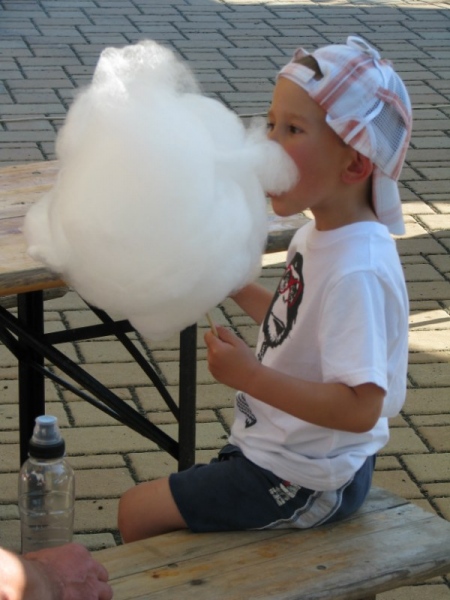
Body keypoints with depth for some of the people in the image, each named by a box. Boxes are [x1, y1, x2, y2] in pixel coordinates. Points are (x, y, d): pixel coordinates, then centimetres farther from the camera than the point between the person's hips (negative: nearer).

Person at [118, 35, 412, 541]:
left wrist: (250, 376, -32)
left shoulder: (358, 271, -29)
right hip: (277, 451, 9)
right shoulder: (317, 237, 0)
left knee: (137, 512, -4)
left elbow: (360, 407, -33)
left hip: (305, 483, -9)